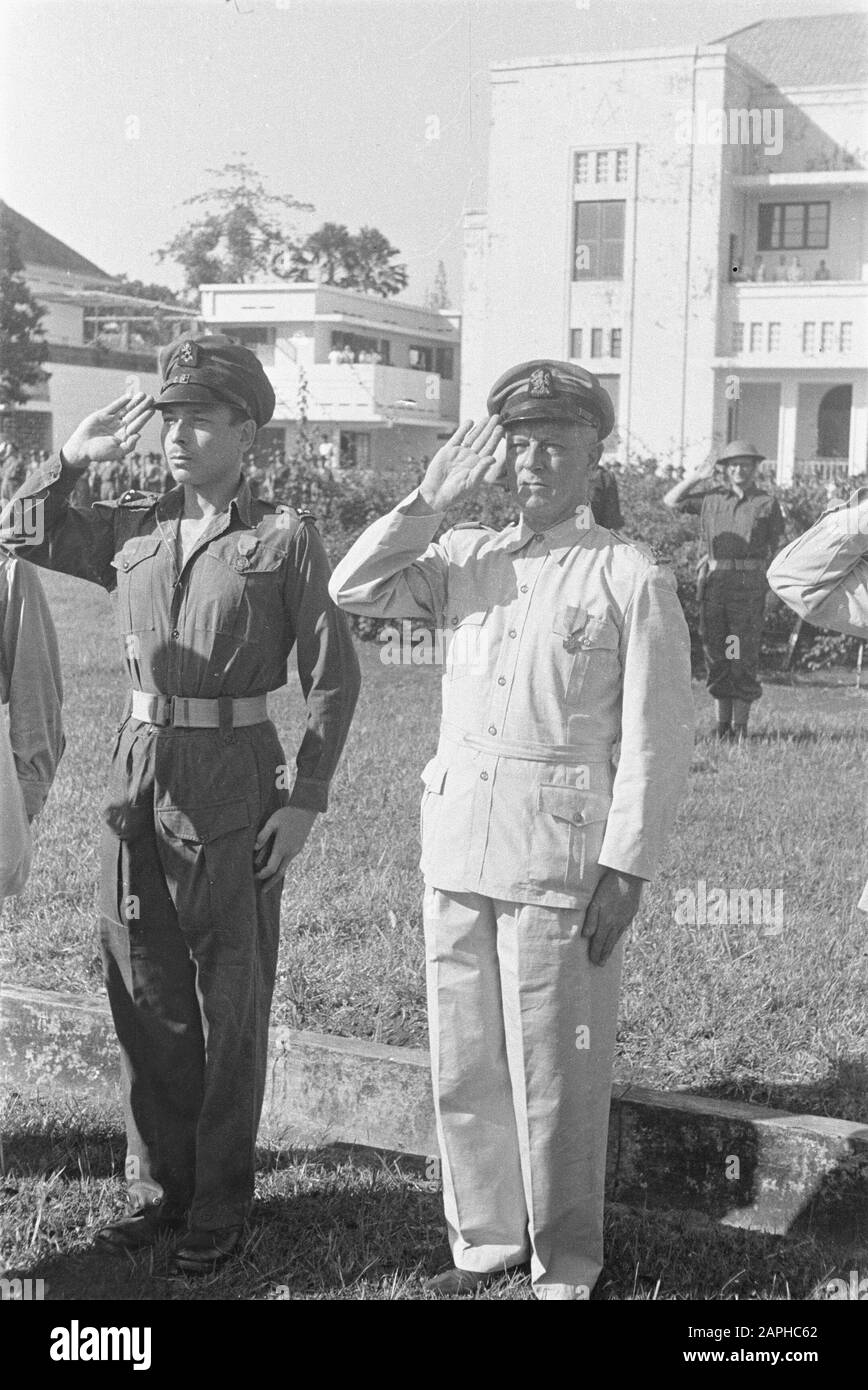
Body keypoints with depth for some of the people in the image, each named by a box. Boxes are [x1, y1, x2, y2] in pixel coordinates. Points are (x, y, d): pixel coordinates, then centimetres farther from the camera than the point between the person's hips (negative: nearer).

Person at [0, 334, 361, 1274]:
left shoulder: (283, 537, -5)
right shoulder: (132, 528, 8)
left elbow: (333, 676, -5)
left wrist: (305, 801, -9)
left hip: (234, 781, -5)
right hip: (138, 771, 5)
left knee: (230, 1001, 5)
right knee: (143, 991, 11)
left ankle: (219, 1204, 20)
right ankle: (157, 1185, 27)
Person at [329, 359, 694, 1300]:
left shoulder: (632, 579, -5)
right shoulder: (464, 558, 9)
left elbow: (654, 739, -7)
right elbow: (353, 591, 1)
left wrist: (626, 869, -11)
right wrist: (430, 500, -5)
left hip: (562, 856, -5)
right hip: (456, 844, 5)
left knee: (555, 1075, 4)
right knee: (463, 1063, 14)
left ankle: (562, 1268, 22)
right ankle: (483, 1239, 31)